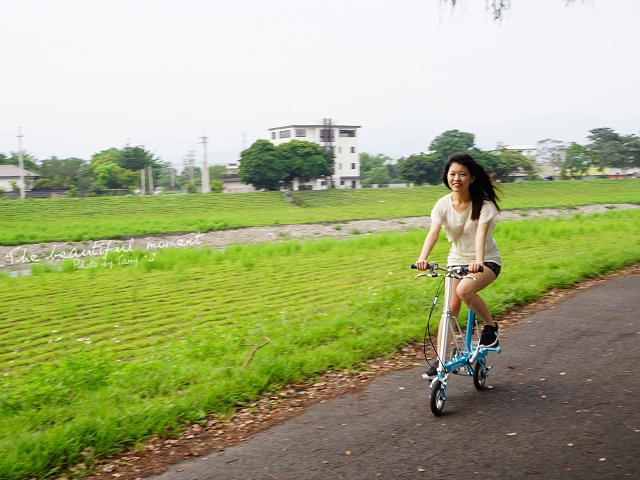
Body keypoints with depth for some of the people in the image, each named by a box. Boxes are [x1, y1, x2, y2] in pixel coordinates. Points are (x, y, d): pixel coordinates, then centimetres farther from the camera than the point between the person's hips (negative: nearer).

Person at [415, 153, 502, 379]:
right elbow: (433, 232, -25)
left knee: (464, 290, -31)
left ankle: (490, 326, -4)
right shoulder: (443, 204, -11)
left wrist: (478, 261, -52)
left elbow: (481, 232, -34)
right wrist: (423, 258, -43)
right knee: (451, 307, -2)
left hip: (487, 260, -4)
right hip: (457, 259, 4)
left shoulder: (483, 204, -19)